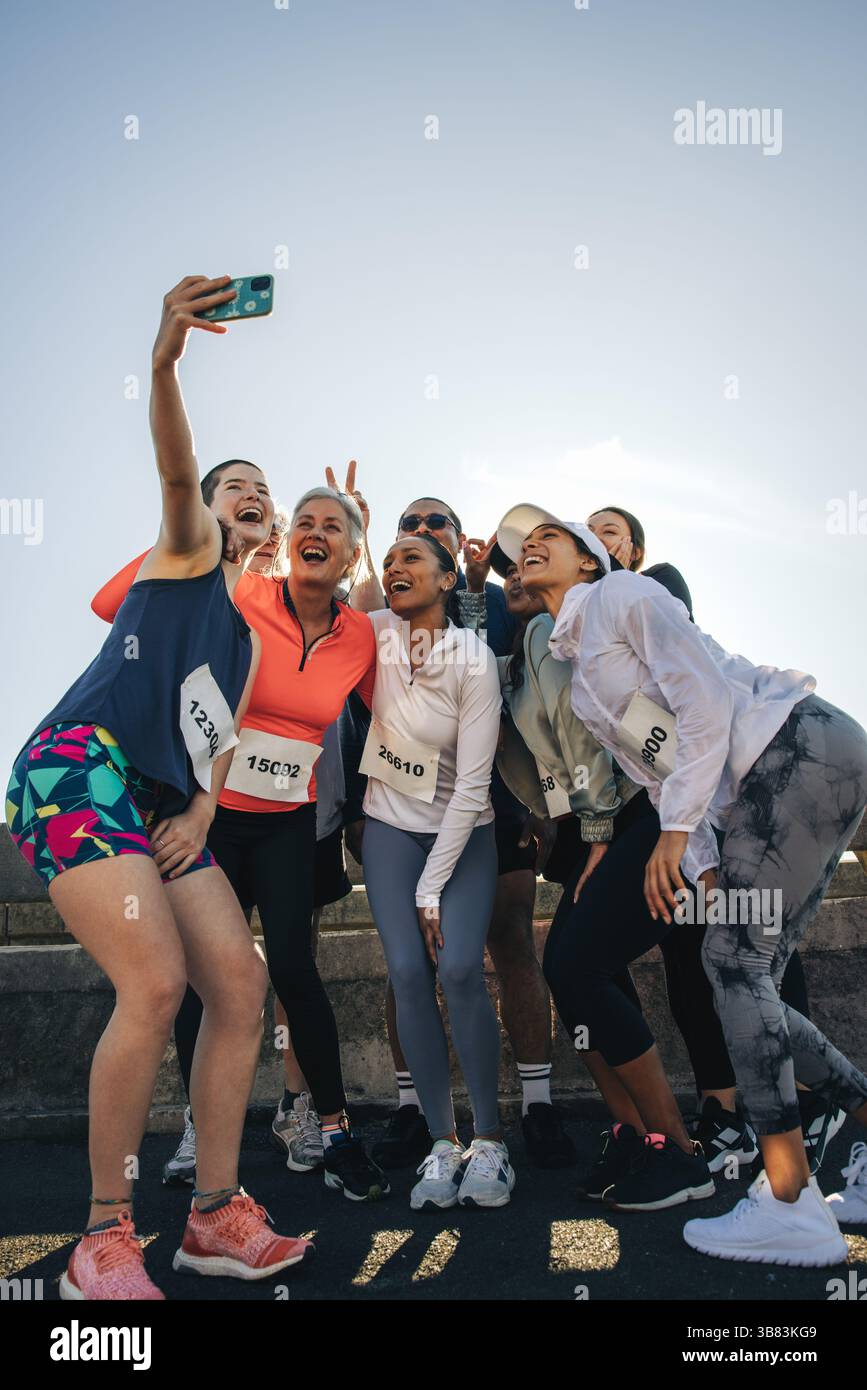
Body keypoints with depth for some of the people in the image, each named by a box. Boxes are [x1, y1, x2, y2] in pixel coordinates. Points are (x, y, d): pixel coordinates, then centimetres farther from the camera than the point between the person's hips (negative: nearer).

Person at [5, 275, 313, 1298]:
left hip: (163, 808, 8)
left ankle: (216, 1219, 10)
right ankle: (103, 1243, -8)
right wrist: (165, 364, -31)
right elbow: (174, 471, -13)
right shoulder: (186, 551, 9)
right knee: (156, 983, -22)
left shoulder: (253, 632, 26)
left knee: (242, 988, -1)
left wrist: (202, 811, 1)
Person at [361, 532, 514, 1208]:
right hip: (391, 825, 3)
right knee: (409, 972, -12)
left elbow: (472, 785, -18)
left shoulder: (475, 661, -18)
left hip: (463, 830, -2)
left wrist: (433, 888, -17)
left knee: (460, 967, -20)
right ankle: (443, 1143, 0)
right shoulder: (377, 633, -8)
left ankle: (490, 1141, -3)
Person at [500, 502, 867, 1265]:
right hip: (759, 793, 8)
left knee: (734, 959, -14)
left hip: (802, 746, -8)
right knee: (745, 977, 3)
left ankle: (789, 1205, -10)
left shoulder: (622, 594, -1)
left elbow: (703, 697, -12)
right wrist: (702, 865, 6)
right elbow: (657, 770, 19)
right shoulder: (579, 685, 23)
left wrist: (677, 828, -15)